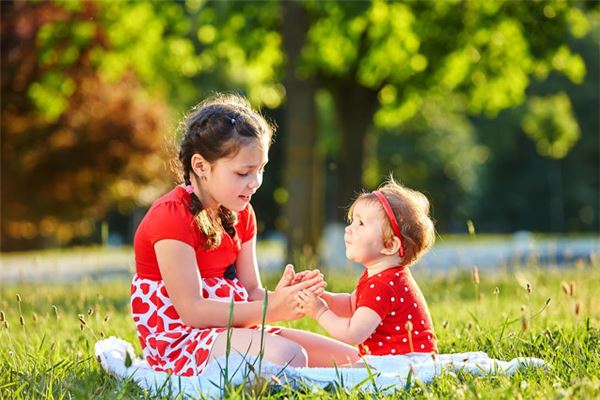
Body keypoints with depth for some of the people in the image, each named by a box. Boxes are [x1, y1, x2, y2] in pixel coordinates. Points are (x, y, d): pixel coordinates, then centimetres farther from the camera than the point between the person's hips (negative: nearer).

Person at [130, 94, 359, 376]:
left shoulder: (240, 214, 11)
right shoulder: (171, 216, -17)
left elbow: (250, 292, 9)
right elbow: (192, 310, -22)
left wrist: (281, 297, -16)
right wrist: (271, 309, -26)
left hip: (232, 332, 9)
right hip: (180, 340, -9)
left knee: (349, 359, 0)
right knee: (288, 357, -35)